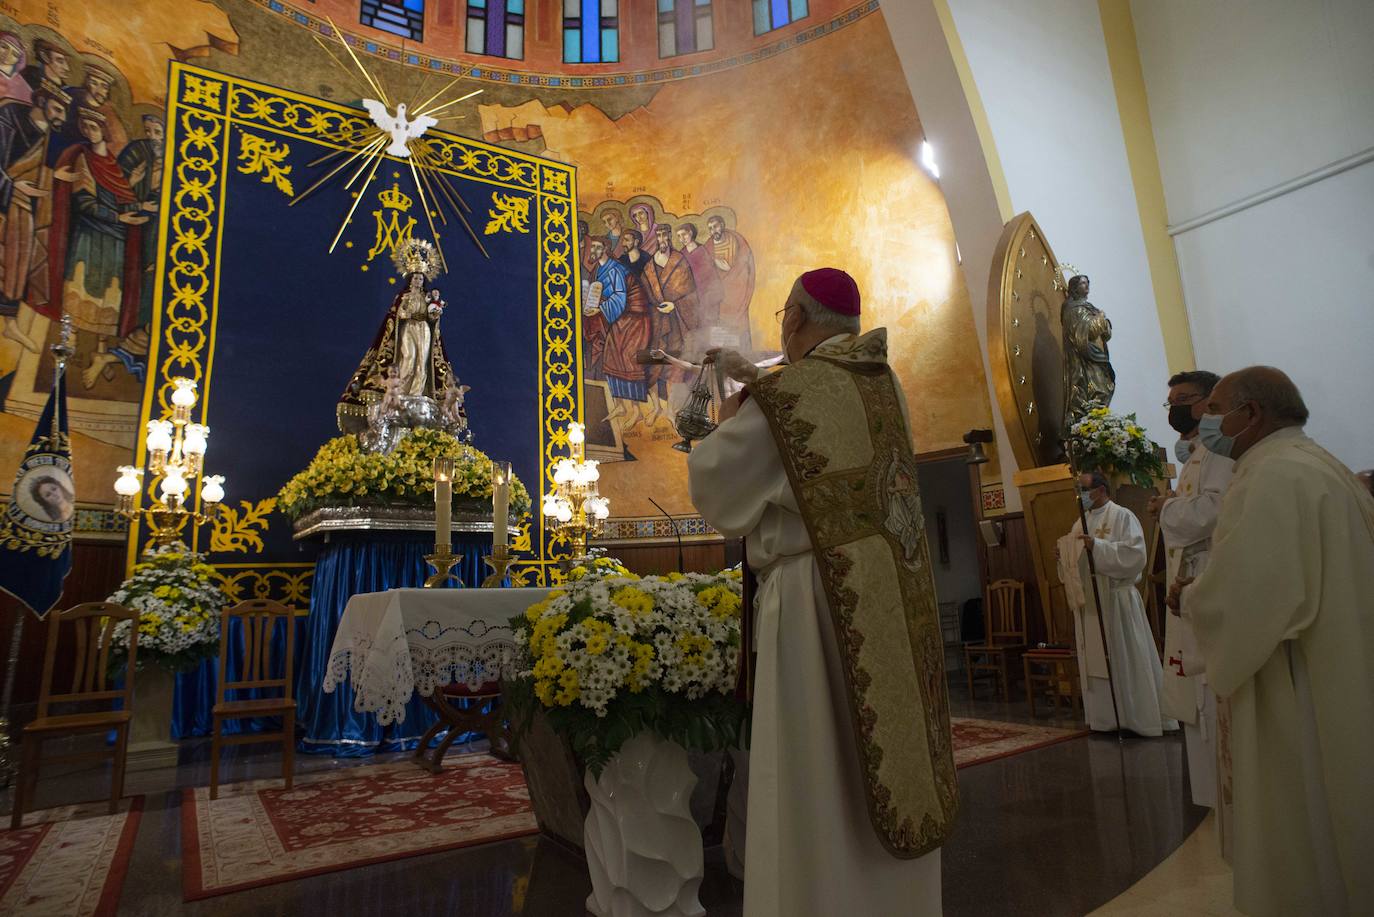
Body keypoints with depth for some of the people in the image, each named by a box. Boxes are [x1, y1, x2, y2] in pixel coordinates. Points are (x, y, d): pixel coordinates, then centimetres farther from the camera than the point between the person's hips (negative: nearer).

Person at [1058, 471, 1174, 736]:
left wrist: (1097, 546, -23)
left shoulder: (1122, 516, -6)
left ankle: (1142, 717, 10)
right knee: (1096, 661, 8)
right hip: (1089, 601, 7)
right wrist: (1064, 554, -1)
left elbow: (1135, 554, -17)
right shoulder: (1080, 524, 15)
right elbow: (1075, 561, 19)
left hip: (1116, 599, -7)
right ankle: (1106, 718, 17)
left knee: (1127, 660, -1)